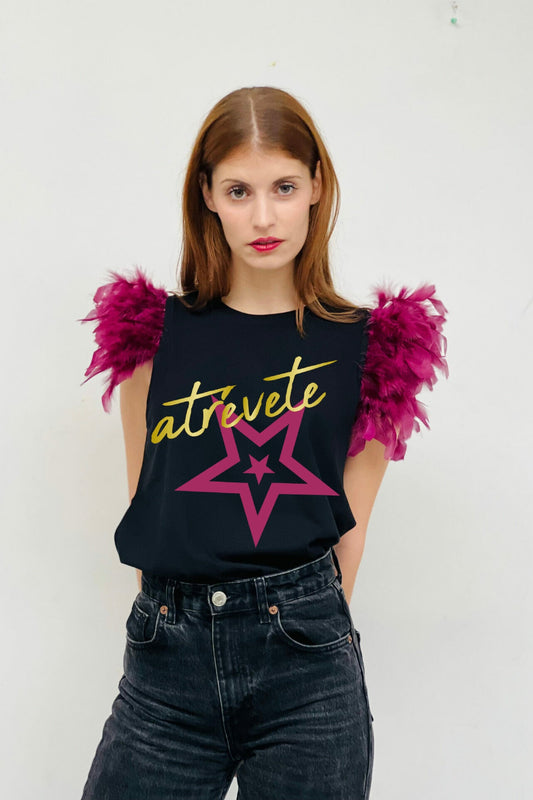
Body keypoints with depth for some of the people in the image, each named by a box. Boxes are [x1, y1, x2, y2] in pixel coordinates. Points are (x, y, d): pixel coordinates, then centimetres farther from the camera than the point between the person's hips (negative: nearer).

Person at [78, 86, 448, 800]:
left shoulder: (367, 348, 3)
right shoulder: (154, 334, 5)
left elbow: (349, 522, 4)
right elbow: (146, 501, 7)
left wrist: (308, 622, 1)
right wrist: (183, 618, 3)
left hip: (307, 662, 0)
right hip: (166, 660, 1)